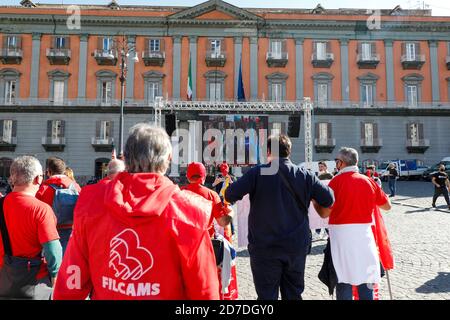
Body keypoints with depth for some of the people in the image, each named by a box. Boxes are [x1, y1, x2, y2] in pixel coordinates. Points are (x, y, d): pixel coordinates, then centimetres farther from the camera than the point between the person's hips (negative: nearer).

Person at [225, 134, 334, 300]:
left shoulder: (257, 173, -9)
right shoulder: (305, 175, 0)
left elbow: (229, 195, -15)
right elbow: (328, 199, 1)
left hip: (265, 247, -3)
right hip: (297, 245, 3)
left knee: (267, 294, 8)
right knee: (294, 294, 18)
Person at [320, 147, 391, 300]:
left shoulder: (336, 181, -9)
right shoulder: (369, 181, 3)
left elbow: (325, 213, -10)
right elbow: (387, 206, 12)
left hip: (341, 233, -3)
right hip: (364, 232, 4)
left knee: (343, 279, 6)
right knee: (365, 279, 13)